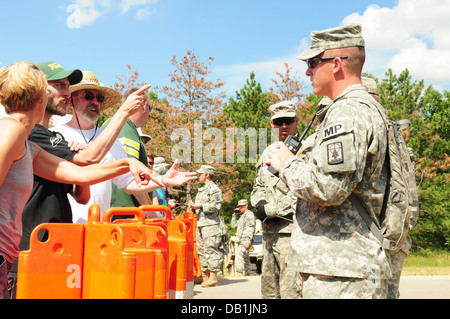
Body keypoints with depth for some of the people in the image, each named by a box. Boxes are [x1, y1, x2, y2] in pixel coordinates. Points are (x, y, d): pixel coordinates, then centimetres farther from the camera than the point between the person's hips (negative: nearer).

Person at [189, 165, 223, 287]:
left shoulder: (214, 189, -6)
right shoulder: (202, 189, 23)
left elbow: (216, 206, -15)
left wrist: (200, 206, -17)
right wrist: (194, 207, 11)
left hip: (210, 223, -10)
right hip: (200, 223, 10)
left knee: (210, 250, -11)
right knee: (201, 250, 9)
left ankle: (213, 277, -9)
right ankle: (204, 275, 15)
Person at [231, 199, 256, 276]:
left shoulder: (250, 214, -5)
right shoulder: (242, 216, 25)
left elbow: (251, 228, -15)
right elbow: (234, 225, 27)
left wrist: (247, 241, -23)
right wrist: (235, 215, 17)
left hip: (245, 241, -10)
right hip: (240, 241, 10)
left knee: (239, 258, -21)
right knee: (246, 260, 10)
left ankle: (239, 274, -27)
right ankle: (246, 274, 12)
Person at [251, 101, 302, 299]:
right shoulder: (268, 152, 18)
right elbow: (258, 187, 24)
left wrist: (270, 210, -14)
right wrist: (260, 203, 1)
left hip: (292, 231, -8)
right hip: (268, 232, 8)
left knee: (291, 292, -11)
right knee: (268, 290, 14)